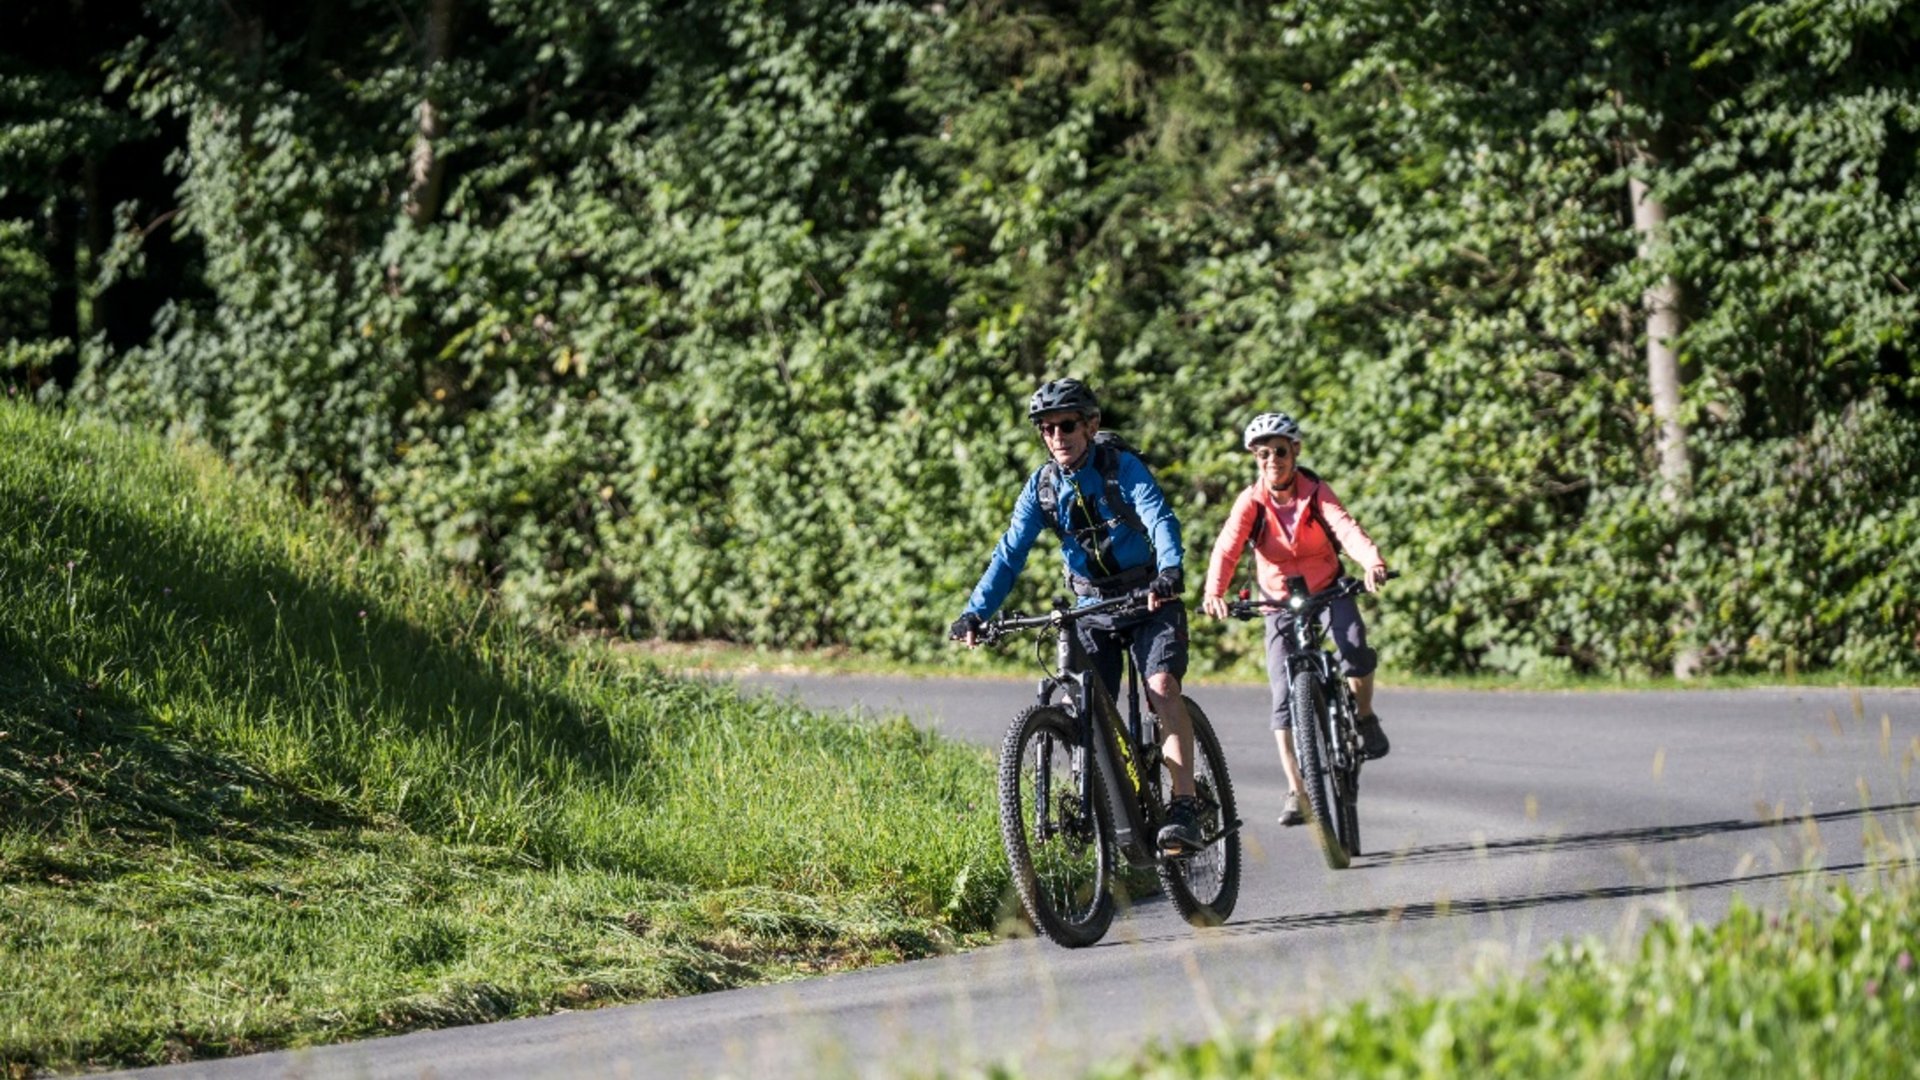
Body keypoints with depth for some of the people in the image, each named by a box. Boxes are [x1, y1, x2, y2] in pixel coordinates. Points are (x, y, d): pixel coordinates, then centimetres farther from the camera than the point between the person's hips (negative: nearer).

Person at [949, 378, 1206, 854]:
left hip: (1148, 600, -4)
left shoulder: (1123, 467, -14)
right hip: (1092, 609, 4)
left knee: (1163, 686, -25)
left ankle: (1184, 807, -31)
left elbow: (1161, 521, -27)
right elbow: (1010, 554, -4)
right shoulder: (1042, 485, -3)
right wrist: (975, 613, -17)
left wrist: (1169, 573, -48)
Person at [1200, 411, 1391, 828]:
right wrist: (1214, 591, -47)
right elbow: (1228, 546, -28)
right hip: (1280, 602, 1)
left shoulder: (1316, 493, -15)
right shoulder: (1251, 501, -14)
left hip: (1327, 590, -1)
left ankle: (1364, 718, 0)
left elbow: (1346, 528, -31)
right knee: (1284, 699, -7)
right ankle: (1297, 793, -1)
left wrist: (1373, 561, -52)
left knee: (1354, 649, -30)